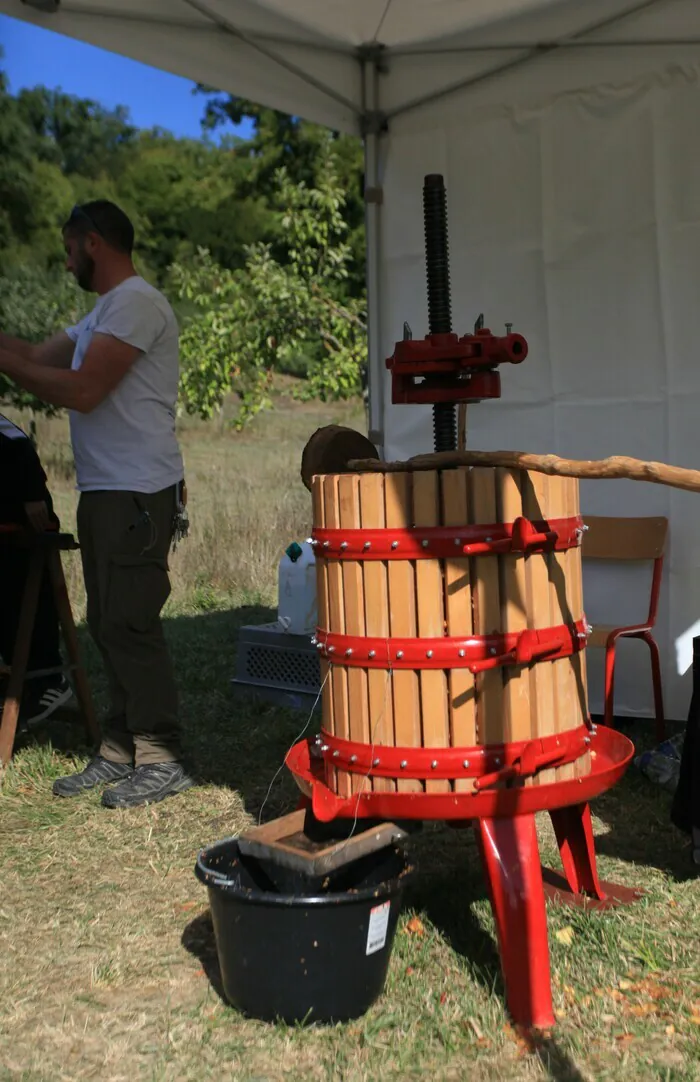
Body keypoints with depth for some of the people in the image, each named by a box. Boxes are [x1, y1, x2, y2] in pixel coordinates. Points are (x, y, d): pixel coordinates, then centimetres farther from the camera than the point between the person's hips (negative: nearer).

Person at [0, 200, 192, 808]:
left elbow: (80, 391, -18)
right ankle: (120, 751, 20)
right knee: (110, 625, 12)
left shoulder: (135, 303, -10)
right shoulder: (104, 313, 24)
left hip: (136, 494, -10)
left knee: (129, 624, -9)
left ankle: (162, 761, 0)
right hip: (105, 492, 10)